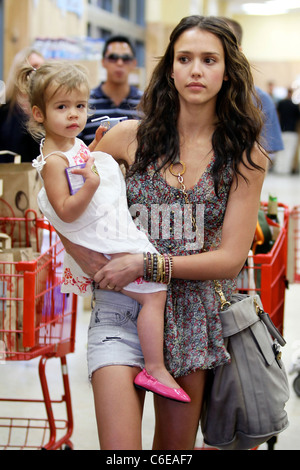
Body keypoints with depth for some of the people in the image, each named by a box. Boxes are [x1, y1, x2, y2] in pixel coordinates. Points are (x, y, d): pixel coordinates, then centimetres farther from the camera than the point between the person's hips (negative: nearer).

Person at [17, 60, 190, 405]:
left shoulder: (76, 144, 9)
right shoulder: (53, 161, -21)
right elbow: (66, 212, -25)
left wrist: (100, 146, 19)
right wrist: (90, 185, -34)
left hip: (117, 231, 11)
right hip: (103, 248, -11)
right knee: (154, 294, -16)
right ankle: (155, 370, -11)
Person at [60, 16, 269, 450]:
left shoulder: (246, 155, 0)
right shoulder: (132, 136, 0)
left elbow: (230, 259, -5)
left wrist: (146, 264, -13)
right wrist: (85, 256, -5)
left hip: (195, 314, 1)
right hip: (123, 307, -1)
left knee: (175, 448, 13)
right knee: (120, 449, -12)